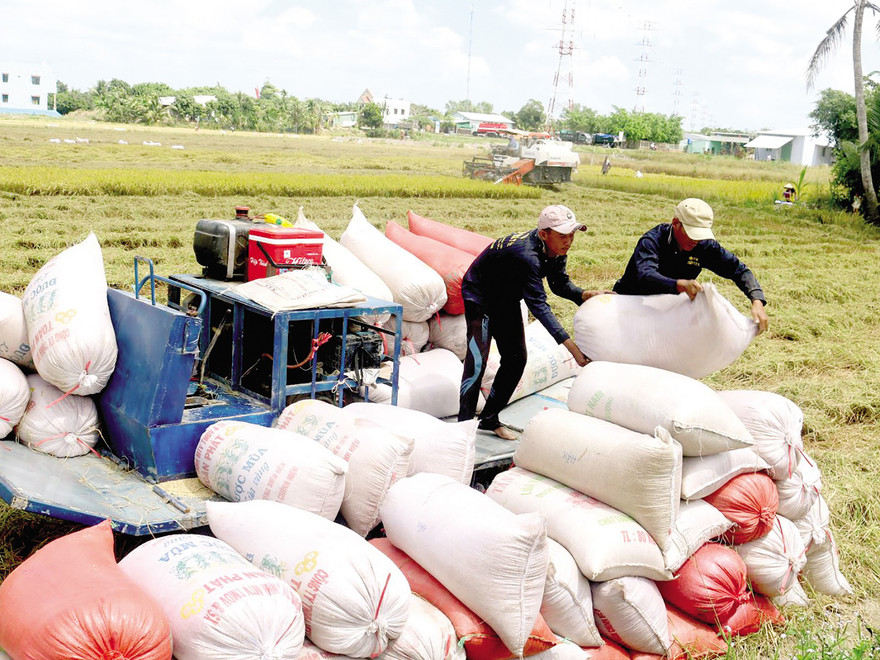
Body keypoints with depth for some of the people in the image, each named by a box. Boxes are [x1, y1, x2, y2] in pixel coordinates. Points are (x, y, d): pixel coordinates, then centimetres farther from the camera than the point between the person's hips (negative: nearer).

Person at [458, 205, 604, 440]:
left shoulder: (555, 251, -15)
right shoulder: (527, 255, -40)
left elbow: (560, 284, 0)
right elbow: (538, 305, -44)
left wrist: (585, 295, -22)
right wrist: (571, 345, -48)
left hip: (506, 300, 9)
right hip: (478, 295, -8)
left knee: (516, 358, 6)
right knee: (477, 359, -17)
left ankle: (489, 418, 17)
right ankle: (463, 424, -9)